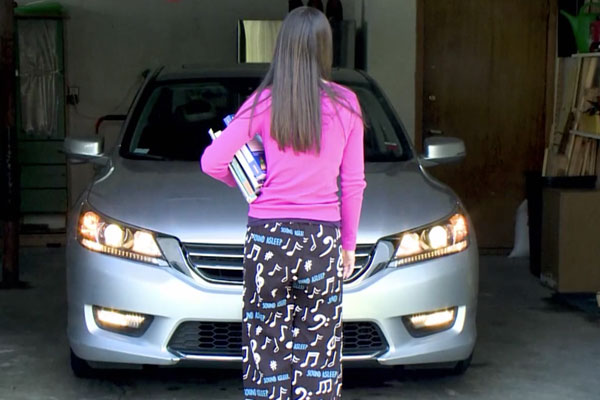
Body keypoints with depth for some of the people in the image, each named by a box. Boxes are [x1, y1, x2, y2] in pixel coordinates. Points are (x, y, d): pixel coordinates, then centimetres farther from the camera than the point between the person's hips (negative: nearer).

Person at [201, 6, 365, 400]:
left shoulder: (265, 102, -4)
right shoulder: (345, 104, -1)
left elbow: (212, 162, -5)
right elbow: (353, 183, 3)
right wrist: (349, 243, 14)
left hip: (268, 235, 0)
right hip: (322, 237, 1)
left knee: (266, 343, 8)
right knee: (319, 348, 8)